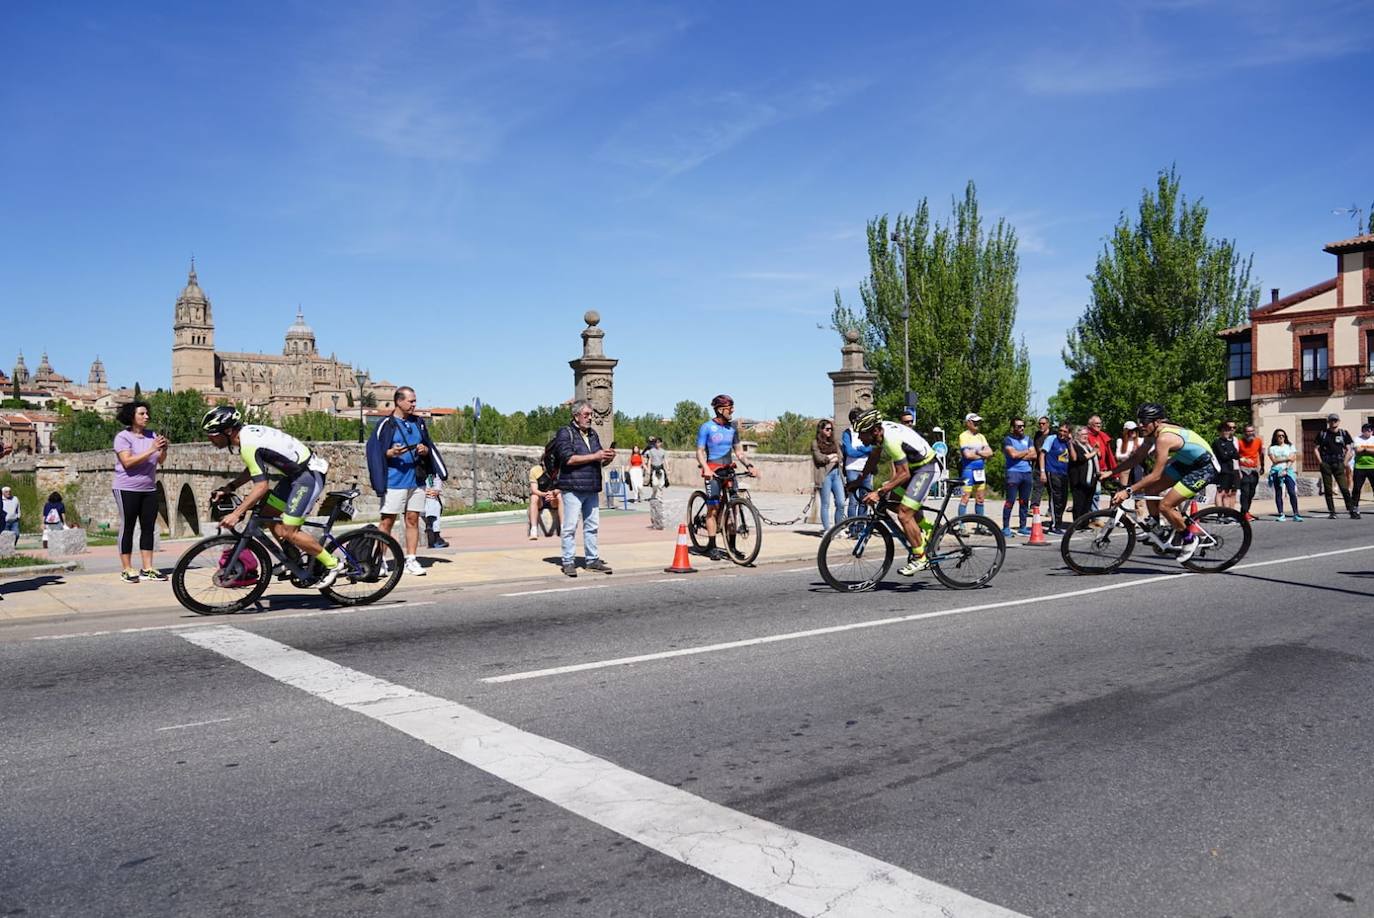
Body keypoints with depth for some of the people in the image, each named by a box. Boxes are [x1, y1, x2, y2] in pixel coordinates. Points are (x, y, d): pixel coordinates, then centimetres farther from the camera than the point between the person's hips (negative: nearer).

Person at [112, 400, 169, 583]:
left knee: (149, 528, 4)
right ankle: (126, 569, 5)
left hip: (149, 489, 5)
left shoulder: (151, 435, 8)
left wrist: (163, 450, -13)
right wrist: (151, 450, -24)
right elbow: (127, 462, -19)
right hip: (127, 490, -5)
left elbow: (160, 461, 7)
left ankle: (147, 569, 7)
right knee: (127, 528, 0)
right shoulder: (123, 437, -7)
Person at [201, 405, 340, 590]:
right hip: (296, 472, 10)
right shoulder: (248, 432, 7)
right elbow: (254, 470, 20)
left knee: (287, 532, -11)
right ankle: (302, 553, 21)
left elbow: (261, 486, -29)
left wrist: (236, 514, -29)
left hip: (310, 475, -10)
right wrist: (229, 488, 12)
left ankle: (331, 564, 2)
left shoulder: (249, 445, -23)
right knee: (268, 515, 10)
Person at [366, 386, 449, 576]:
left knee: (413, 519, 7)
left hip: (416, 480, 5)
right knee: (387, 521, -1)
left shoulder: (419, 422, 11)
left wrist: (425, 450, -2)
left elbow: (429, 446, 19)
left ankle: (411, 560, 13)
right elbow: (374, 450, -5)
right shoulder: (386, 424, -4)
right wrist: (390, 453, -21)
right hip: (394, 481, -5)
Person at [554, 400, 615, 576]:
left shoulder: (593, 434, 18)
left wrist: (608, 459, -1)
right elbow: (568, 459, -16)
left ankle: (592, 560, 17)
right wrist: (594, 456, -16)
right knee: (570, 527, -5)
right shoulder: (565, 434, -3)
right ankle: (568, 562, 2)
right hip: (573, 488, -7)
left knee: (592, 526, 9)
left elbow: (600, 461, 23)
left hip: (592, 488, 7)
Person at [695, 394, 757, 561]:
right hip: (713, 470, -5)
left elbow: (738, 451, 18)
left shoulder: (732, 427, 13)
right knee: (713, 508, -8)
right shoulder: (707, 427, -2)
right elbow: (700, 452, -6)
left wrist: (748, 465, 2)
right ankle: (712, 547, -5)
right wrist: (706, 468, -22)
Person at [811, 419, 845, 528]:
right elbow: (819, 458, -9)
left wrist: (828, 458, -4)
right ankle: (827, 530, 1)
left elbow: (839, 458, 10)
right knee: (825, 504, -2)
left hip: (836, 474, 5)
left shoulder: (834, 443, 20)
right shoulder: (815, 443, 5)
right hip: (824, 475, -5)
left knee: (841, 503, -2)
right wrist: (832, 456, 2)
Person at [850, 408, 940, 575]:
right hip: (912, 466, 10)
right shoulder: (881, 428, -5)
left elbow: (904, 474, -31)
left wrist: (879, 492, -34)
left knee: (904, 514, -14)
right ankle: (926, 529, 30)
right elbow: (874, 456, 12)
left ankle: (920, 558, -3)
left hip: (926, 469, -10)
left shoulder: (891, 440, -32)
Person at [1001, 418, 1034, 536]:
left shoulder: (1027, 439, 17)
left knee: (1024, 501, 8)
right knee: (1010, 501, -9)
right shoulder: (1008, 440, 0)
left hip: (1027, 472, 6)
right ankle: (1006, 528, -7)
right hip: (1013, 472, -6)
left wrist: (1020, 455, -6)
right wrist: (1026, 452, 1)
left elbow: (1033, 455, 5)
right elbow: (1013, 454, -15)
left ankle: (1023, 527, 16)